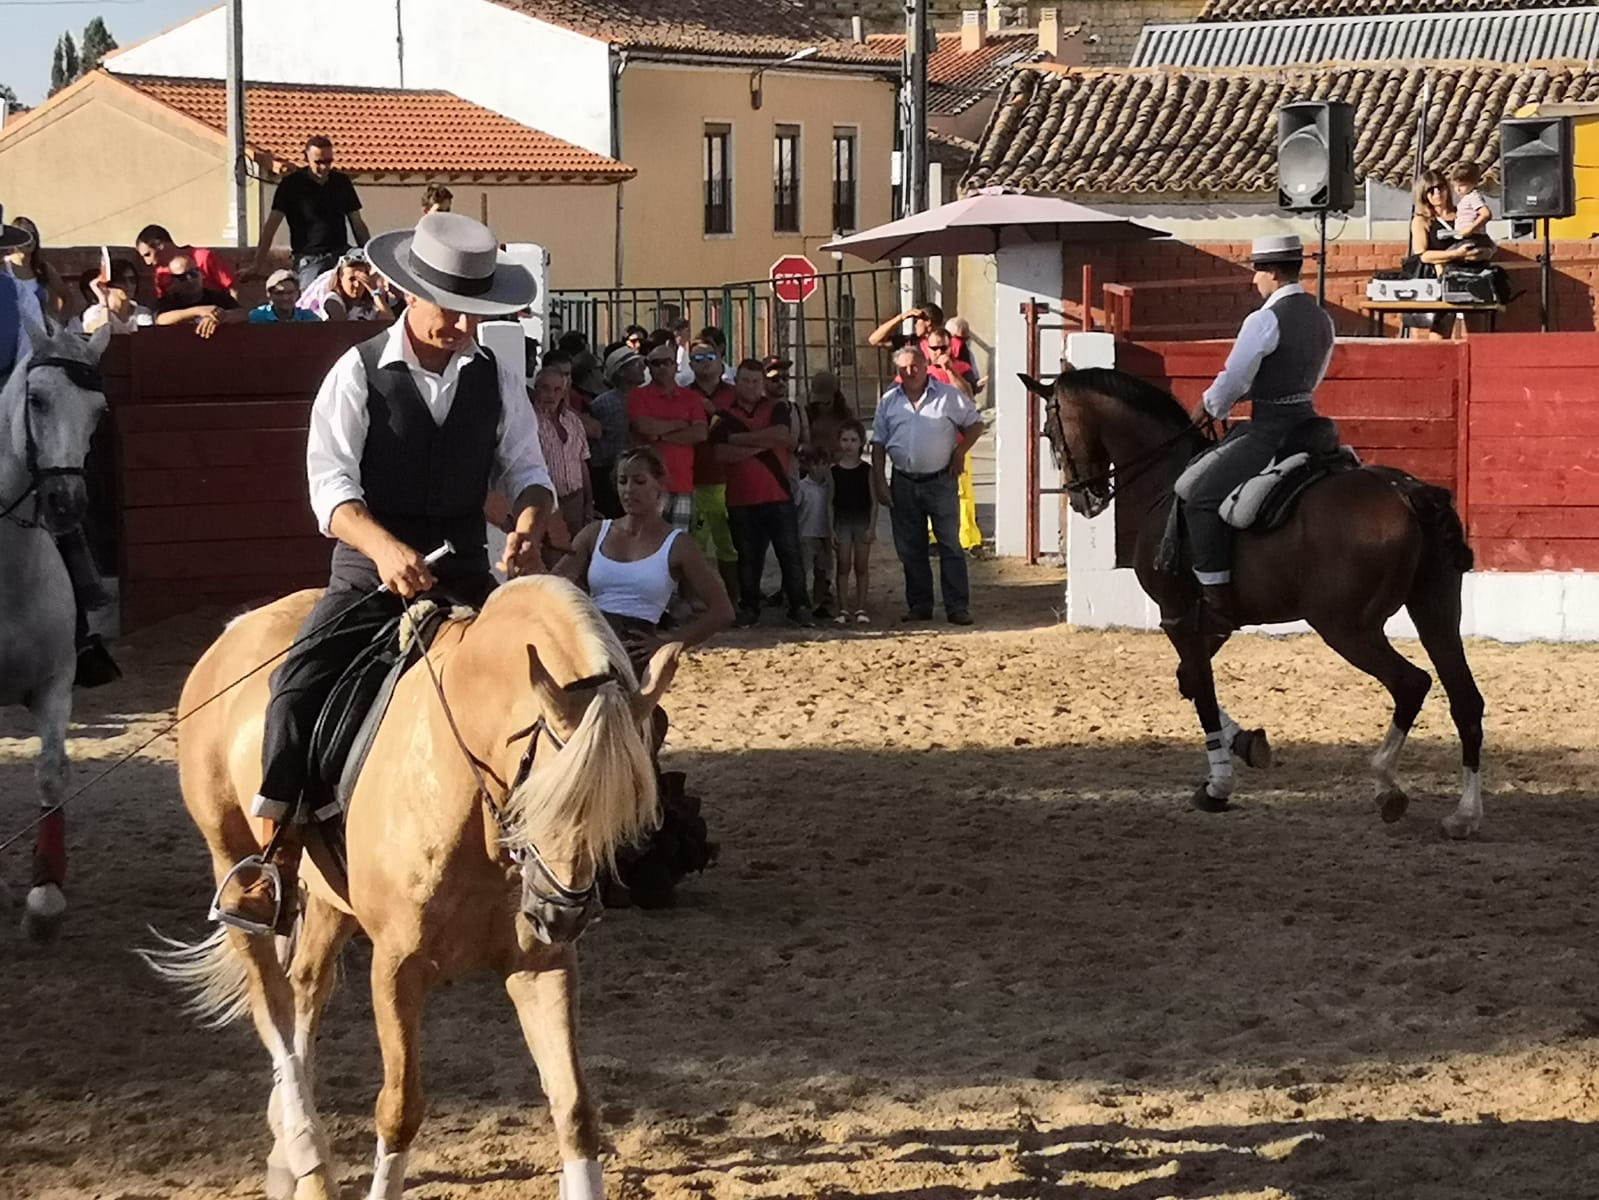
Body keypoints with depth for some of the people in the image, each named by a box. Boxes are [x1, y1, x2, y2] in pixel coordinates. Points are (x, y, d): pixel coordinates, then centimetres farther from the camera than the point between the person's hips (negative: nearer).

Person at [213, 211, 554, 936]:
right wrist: (386, 547, -32)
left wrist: (529, 526, -16)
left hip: (464, 570, 4)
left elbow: (525, 470, 9)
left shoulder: (495, 380, 8)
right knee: (300, 682, -23)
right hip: (370, 570, -3)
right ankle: (274, 860, -23)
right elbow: (331, 481, -13)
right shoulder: (359, 374, -4)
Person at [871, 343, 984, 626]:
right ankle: (919, 605, 16)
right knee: (911, 549, 7)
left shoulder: (948, 396, -2)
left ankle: (957, 606, -2)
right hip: (904, 483, 3)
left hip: (941, 482, -3)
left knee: (950, 545, -3)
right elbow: (878, 444, 9)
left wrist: (960, 452, -9)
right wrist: (879, 482, 2)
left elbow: (974, 424, 5)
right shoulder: (889, 401, 7)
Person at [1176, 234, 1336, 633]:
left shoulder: (1265, 321, -16)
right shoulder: (1321, 318, 11)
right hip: (1306, 420, 10)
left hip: (1269, 432, -10)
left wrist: (1212, 409, 8)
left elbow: (1233, 380, -14)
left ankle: (1217, 599, -15)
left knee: (1197, 491, -10)